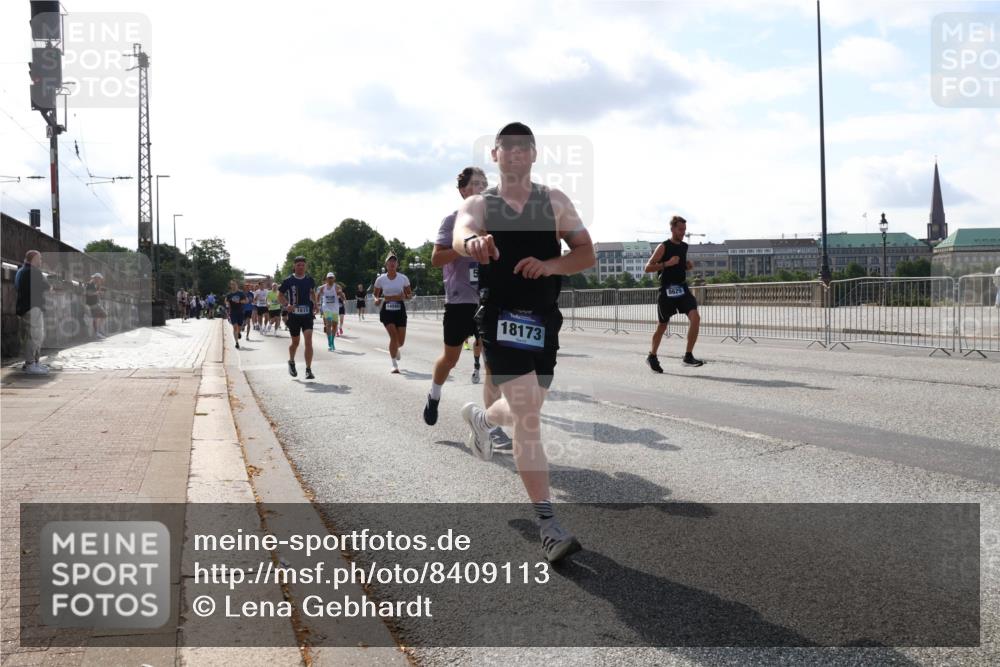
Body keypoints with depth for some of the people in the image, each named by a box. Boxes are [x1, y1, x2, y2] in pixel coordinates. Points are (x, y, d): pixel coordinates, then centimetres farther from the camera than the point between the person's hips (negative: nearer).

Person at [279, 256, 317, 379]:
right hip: (294, 315, -1)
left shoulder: (310, 280, 3)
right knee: (295, 342, 12)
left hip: (307, 314, 1)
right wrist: (286, 304, -14)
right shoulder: (288, 281, -4)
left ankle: (308, 370, -10)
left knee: (309, 341, -13)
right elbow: (280, 294, 4)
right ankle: (291, 362, 41)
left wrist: (314, 303, 7)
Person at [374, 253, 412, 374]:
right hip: (386, 310, -1)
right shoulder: (380, 279, 1)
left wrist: (404, 296, -13)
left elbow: (410, 294, 9)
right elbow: (376, 295, 11)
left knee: (401, 341, 2)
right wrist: (377, 300, -12)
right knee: (393, 336, -17)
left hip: (400, 310, 1)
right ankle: (395, 365, -5)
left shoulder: (403, 278, 2)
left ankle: (396, 349, 42)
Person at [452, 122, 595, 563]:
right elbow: (459, 235, -24)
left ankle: (481, 417, 54)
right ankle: (548, 525, -10)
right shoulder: (479, 205, 0)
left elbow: (586, 254, 3)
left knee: (526, 410, 18)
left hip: (544, 317, 4)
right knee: (529, 417, -15)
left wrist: (550, 265, -18)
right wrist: (473, 241, -49)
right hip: (501, 316, -4)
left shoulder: (555, 202, 7)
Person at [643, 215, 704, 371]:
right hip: (667, 290, -5)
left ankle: (688, 357, -11)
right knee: (662, 325, 8)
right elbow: (647, 268, -11)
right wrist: (667, 264, -22)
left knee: (695, 317, -16)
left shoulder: (684, 246, 12)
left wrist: (688, 265, 8)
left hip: (682, 288, 5)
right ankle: (652, 356, 29)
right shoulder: (663, 247, -8)